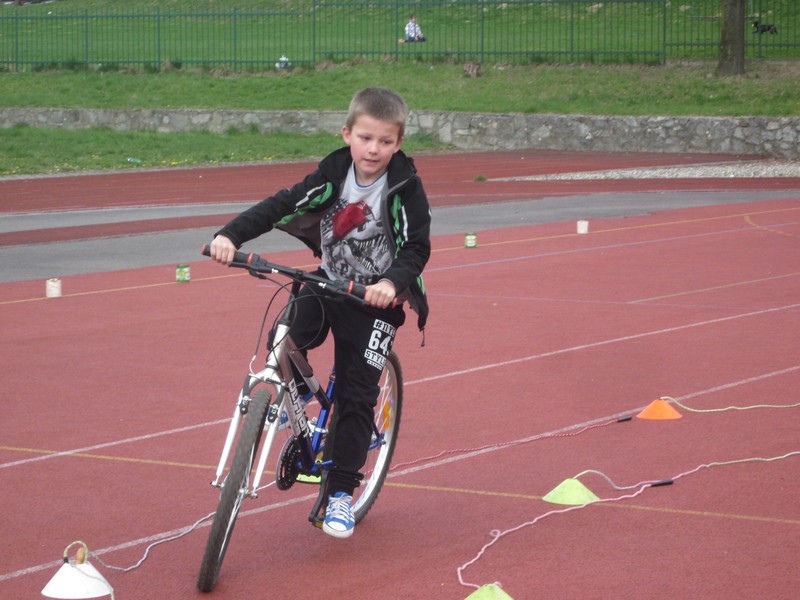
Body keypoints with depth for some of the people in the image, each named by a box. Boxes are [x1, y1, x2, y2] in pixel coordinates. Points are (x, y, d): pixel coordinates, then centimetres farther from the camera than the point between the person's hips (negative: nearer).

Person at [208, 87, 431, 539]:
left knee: (357, 396, -6)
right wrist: (231, 235, -25)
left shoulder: (406, 189, -15)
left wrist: (393, 282, -40)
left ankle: (342, 494, 3)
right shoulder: (332, 176, -6)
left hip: (374, 300, -3)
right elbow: (280, 206, -11)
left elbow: (417, 249, -20)